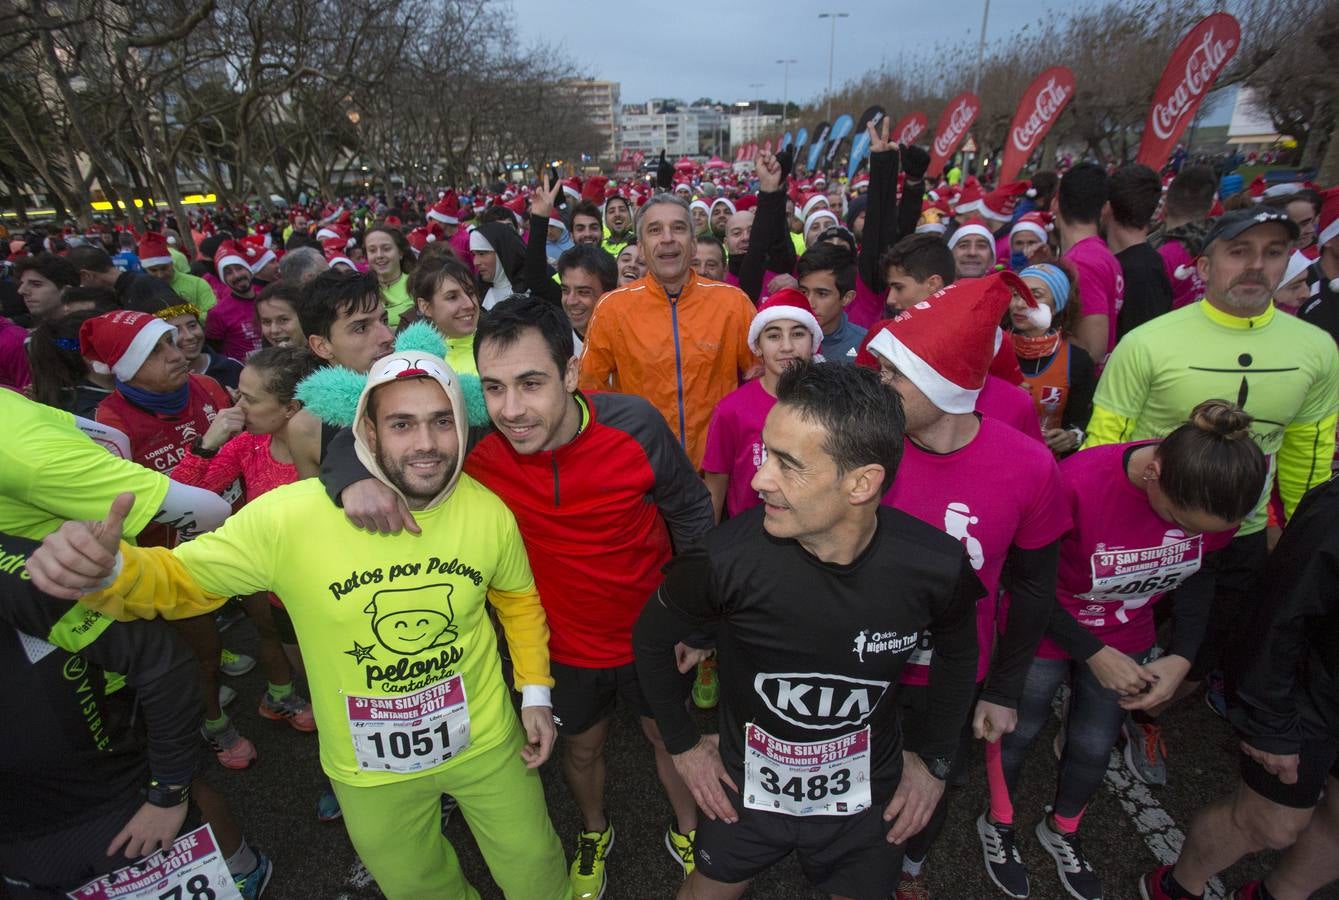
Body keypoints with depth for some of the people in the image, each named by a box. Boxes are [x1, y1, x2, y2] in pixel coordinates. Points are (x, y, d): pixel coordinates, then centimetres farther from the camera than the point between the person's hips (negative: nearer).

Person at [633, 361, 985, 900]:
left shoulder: (934, 566, -24)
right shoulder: (728, 559, -30)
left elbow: (959, 651, 1)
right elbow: (650, 639, -9)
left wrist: (936, 761, 5)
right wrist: (682, 744, -2)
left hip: (866, 800, 1)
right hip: (746, 793, 0)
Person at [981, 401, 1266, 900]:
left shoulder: (1220, 493, -20)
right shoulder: (1078, 482, -36)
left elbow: (1200, 575, 1)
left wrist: (1182, 656, -8)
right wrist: (1094, 654, -19)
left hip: (1126, 642, 5)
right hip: (1044, 634, -4)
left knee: (1094, 748, 20)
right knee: (1017, 732, 17)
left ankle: (1062, 831, 51)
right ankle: (999, 824, 46)